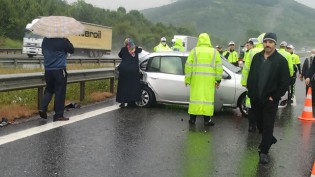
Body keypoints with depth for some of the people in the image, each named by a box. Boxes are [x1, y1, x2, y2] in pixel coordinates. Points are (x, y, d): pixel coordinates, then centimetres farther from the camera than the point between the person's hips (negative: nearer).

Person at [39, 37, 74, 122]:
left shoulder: (45, 40, 3)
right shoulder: (63, 40, -12)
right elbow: (72, 50, 2)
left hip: (48, 70, 5)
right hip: (60, 70, -5)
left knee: (49, 90, 19)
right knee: (60, 92, 1)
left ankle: (43, 108, 2)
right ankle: (58, 115, 3)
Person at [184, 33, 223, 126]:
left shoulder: (194, 51, 4)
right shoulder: (214, 52, 7)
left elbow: (188, 65, 0)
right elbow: (219, 67, 5)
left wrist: (187, 79, 6)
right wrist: (218, 80, 10)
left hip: (196, 79, 0)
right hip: (209, 80, 0)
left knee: (195, 96, 7)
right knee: (208, 97, 3)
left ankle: (192, 118, 12)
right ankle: (207, 120, 4)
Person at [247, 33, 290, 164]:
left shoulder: (281, 60, -8)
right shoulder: (257, 57, 5)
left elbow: (285, 82, -8)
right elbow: (251, 75, 12)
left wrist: (274, 97, -10)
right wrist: (250, 91, 4)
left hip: (270, 100, -5)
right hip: (255, 98, 5)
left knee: (268, 126, -1)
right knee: (260, 123, 16)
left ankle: (264, 152, 7)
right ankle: (269, 140, 40)